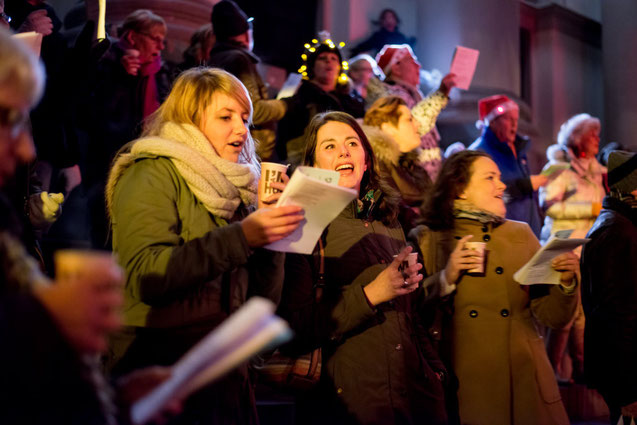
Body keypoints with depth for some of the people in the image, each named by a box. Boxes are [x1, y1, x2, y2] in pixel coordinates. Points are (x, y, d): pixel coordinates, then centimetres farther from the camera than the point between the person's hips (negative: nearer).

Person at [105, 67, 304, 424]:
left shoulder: (237, 187, 11)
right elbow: (144, 277, -22)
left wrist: (271, 220, -6)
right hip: (159, 366, -6)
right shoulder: (154, 173, -7)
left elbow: (263, 301, 6)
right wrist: (240, 237, -27)